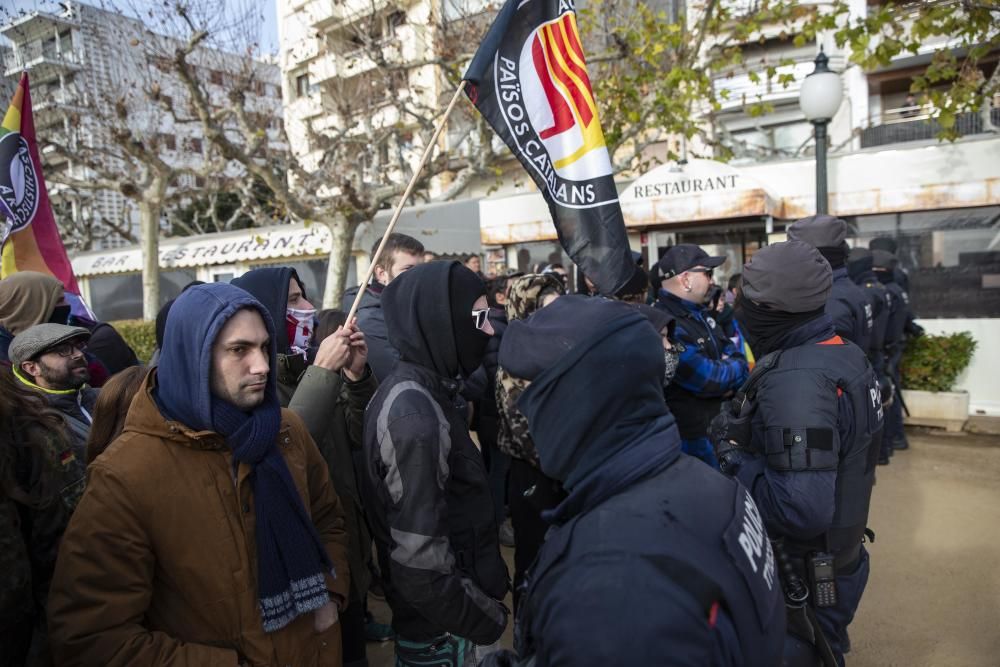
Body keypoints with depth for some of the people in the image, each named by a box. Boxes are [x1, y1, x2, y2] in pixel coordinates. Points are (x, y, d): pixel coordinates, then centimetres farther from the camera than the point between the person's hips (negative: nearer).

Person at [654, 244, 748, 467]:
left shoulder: (700, 314, 9)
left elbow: (734, 353, 12)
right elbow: (707, 379, -28)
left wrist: (731, 379, -11)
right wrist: (735, 372, -7)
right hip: (692, 438, -10)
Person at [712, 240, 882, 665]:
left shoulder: (793, 381, -30)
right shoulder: (846, 354, 1)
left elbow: (803, 509, -36)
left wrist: (733, 453, -23)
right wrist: (748, 432, 3)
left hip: (801, 580, -9)